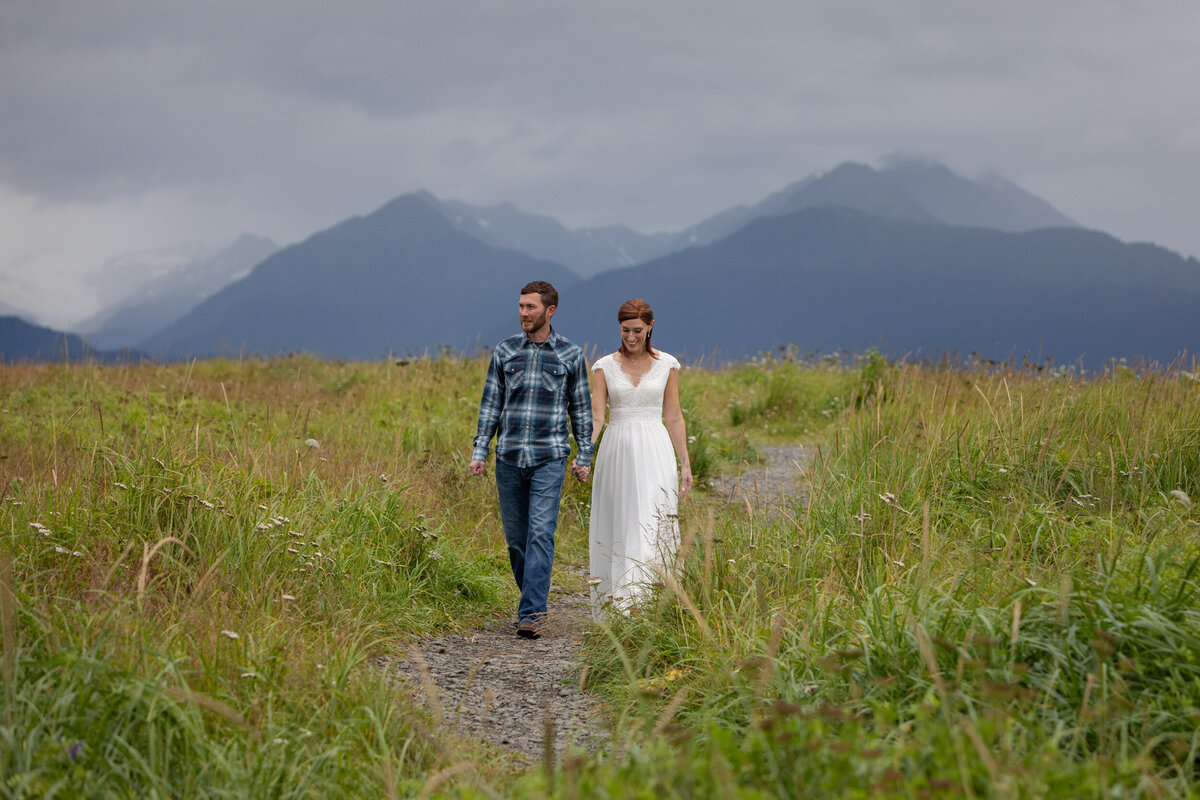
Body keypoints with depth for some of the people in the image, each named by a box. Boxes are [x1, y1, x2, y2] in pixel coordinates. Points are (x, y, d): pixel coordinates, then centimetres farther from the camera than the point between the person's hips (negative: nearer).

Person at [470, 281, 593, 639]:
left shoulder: (571, 355, 2)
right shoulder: (505, 351, 7)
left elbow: (581, 408, 8)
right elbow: (490, 403, 9)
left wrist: (584, 456, 4)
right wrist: (479, 451, 2)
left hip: (549, 459, -3)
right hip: (509, 458, 3)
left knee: (541, 534, -12)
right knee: (515, 537, 8)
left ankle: (530, 614, -14)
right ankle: (535, 601, 25)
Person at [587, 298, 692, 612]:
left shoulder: (667, 364, 5)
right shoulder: (605, 366, 4)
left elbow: (673, 417, 9)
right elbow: (596, 416, -4)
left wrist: (685, 463, 6)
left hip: (654, 454, -1)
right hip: (616, 452, 1)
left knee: (652, 526, -10)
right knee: (616, 529, 3)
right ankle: (614, 603, 11)